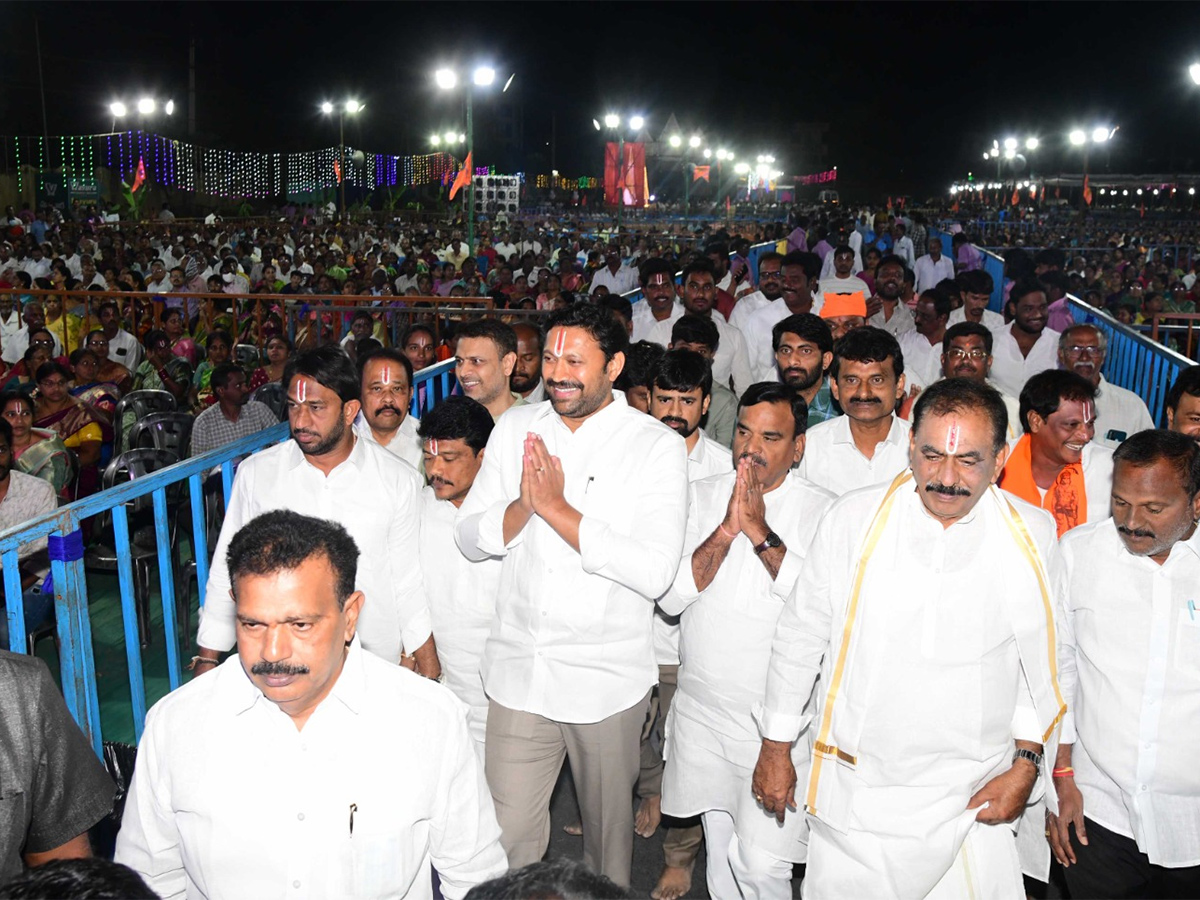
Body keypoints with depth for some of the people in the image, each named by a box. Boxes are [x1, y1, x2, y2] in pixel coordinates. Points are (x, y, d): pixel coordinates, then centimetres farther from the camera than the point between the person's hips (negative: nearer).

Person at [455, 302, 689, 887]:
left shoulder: (657, 447, -10)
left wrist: (557, 508, -20)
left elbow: (654, 572, -20)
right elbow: (470, 536, 3)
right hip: (518, 672, 3)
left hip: (606, 679, -2)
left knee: (607, 823, 18)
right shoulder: (515, 429, 3)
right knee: (507, 833, 7)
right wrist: (524, 505, -17)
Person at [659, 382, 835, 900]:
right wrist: (725, 531, -17)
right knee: (719, 846, 17)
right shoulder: (701, 498, 3)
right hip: (703, 712, 4)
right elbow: (671, 596, -6)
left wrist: (761, 532, -21)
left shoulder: (823, 513, -6)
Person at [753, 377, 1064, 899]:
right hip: (852, 793, 0)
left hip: (971, 802, 1)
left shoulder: (1031, 536, -5)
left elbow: (1043, 659, 6)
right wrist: (776, 748, 6)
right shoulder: (853, 519, -8)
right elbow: (801, 635, 2)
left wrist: (1026, 763, 2)